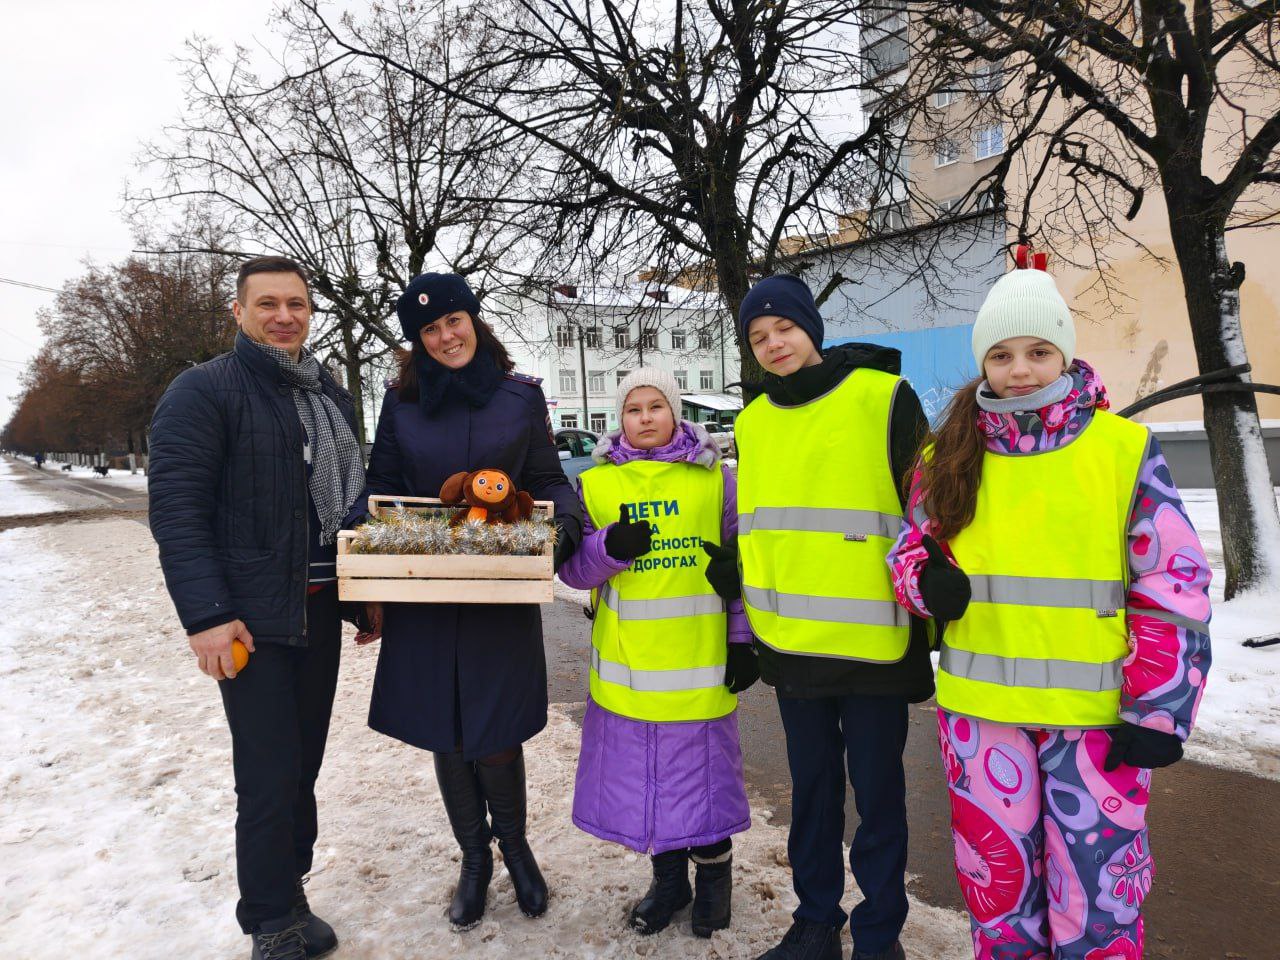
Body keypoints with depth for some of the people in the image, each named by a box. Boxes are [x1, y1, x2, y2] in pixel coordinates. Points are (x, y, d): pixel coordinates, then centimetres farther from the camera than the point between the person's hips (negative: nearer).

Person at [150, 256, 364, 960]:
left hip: (320, 610, 6)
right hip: (250, 616, -6)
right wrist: (206, 615, -20)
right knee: (269, 775, -1)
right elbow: (175, 507, -14)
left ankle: (288, 890, 31)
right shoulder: (203, 391, -7)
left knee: (303, 765, 14)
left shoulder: (332, 397, 14)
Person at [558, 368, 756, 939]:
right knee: (641, 771, 12)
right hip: (627, 666, 2)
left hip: (700, 661, -2)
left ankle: (714, 875, 36)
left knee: (702, 766, 9)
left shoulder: (714, 477, 0)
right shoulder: (596, 484, 4)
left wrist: (742, 639, 0)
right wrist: (610, 547, -17)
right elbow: (572, 568, 2)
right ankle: (669, 878, 36)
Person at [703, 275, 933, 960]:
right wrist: (747, 623, 17)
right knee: (811, 789, 17)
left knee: (877, 791, 10)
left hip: (873, 642, -4)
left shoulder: (885, 398, -6)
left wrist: (928, 620, -3)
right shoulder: (754, 420, 9)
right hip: (792, 644, 5)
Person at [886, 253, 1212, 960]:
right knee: (996, 881, 17)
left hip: (1095, 714, -2)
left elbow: (1172, 590, -3)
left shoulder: (1124, 449, -4)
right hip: (978, 709, 3)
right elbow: (912, 546, 13)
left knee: (1098, 898, 8)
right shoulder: (950, 456, 3)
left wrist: (1158, 712, -7)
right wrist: (926, 582, -10)